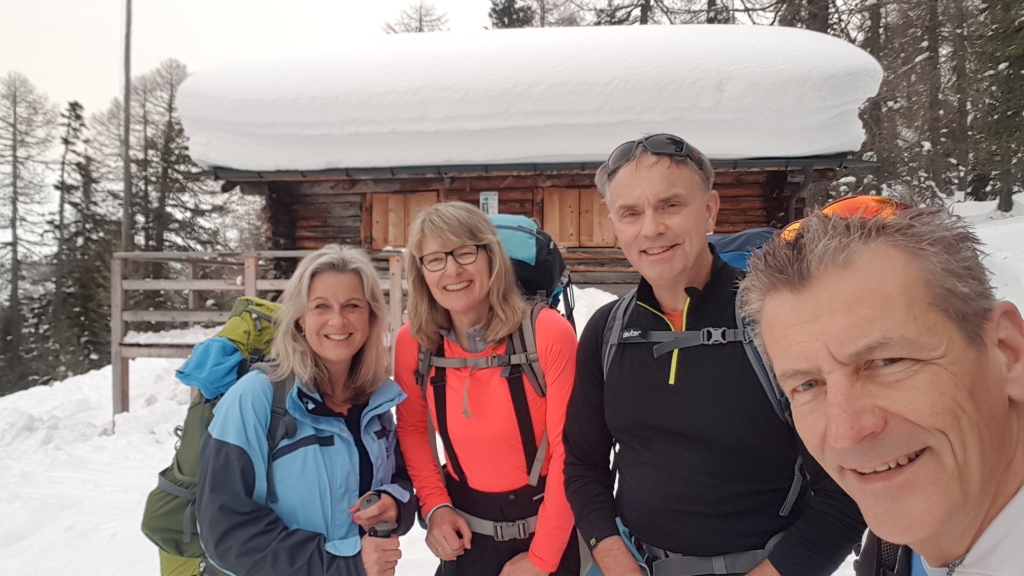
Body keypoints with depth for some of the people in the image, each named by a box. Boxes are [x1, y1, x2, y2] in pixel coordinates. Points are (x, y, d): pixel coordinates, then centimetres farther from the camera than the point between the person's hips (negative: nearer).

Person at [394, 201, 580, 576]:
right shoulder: (413, 342, -11)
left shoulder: (548, 333, -21)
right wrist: (434, 505, -6)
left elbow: (568, 450, -16)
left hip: (546, 525, -2)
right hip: (465, 532, 3)